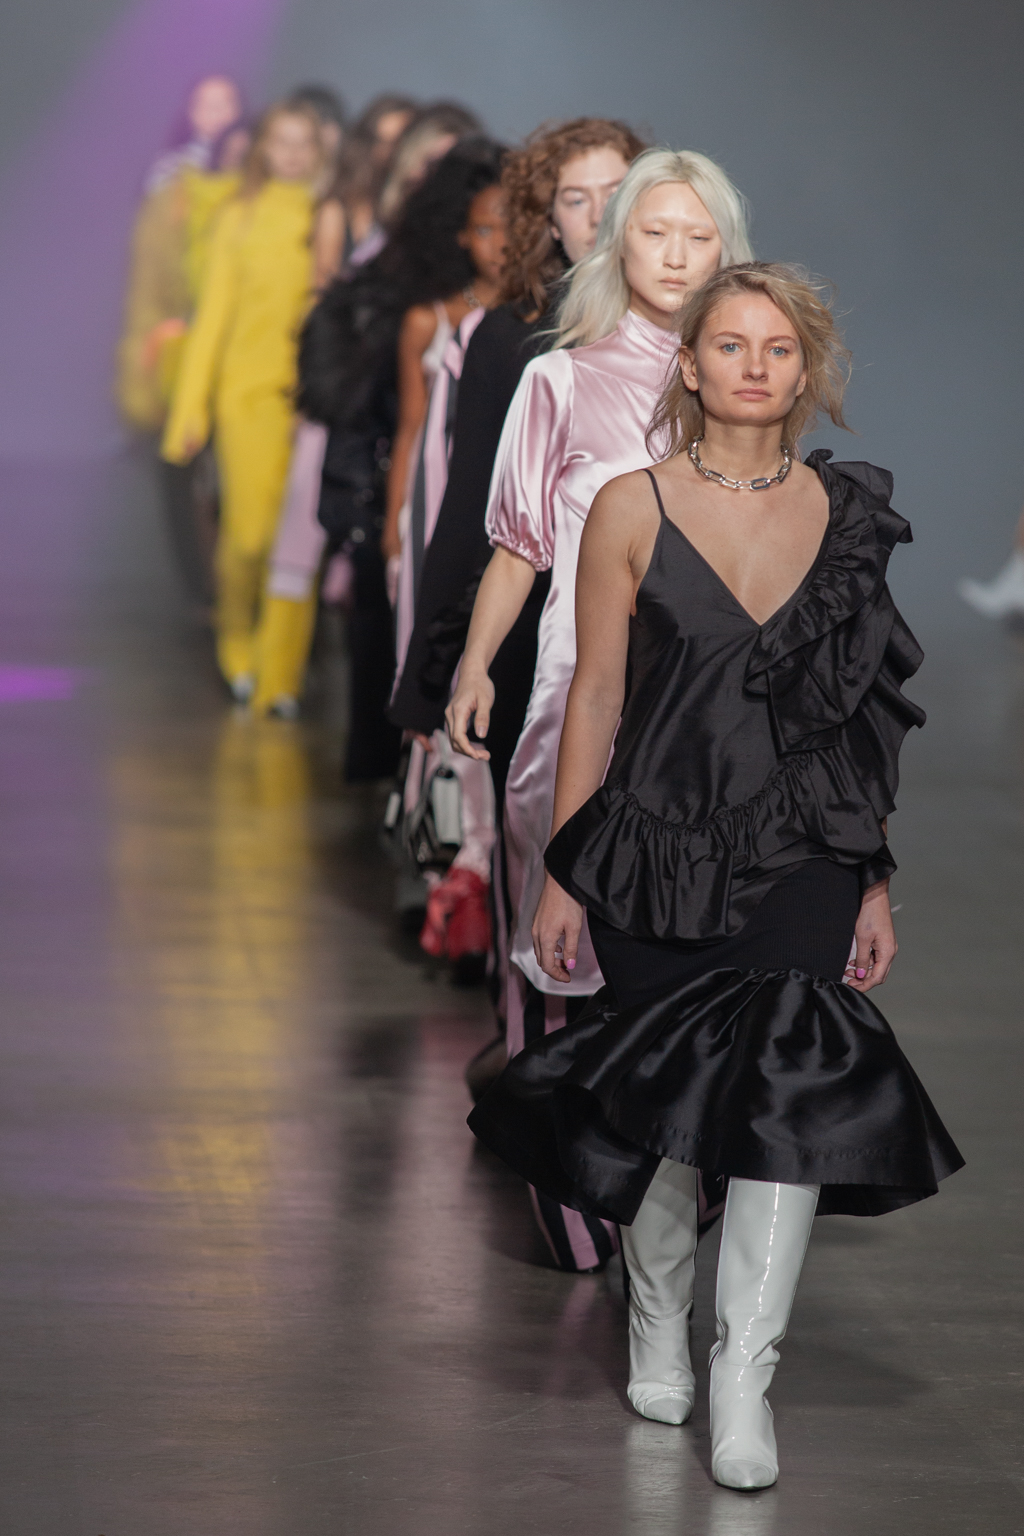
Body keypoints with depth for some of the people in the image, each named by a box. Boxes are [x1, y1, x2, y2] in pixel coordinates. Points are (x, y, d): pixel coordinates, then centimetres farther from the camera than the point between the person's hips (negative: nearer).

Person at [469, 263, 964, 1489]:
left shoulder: (847, 514, 6)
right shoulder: (631, 507, 0)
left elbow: (867, 719, 10)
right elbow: (595, 696, 2)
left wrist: (876, 882, 9)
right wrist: (563, 873, 1)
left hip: (803, 861, 1)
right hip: (659, 855, -1)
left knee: (792, 1084, -14)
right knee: (661, 1103, 7)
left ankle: (743, 1376, -8)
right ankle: (657, 1318, 32)